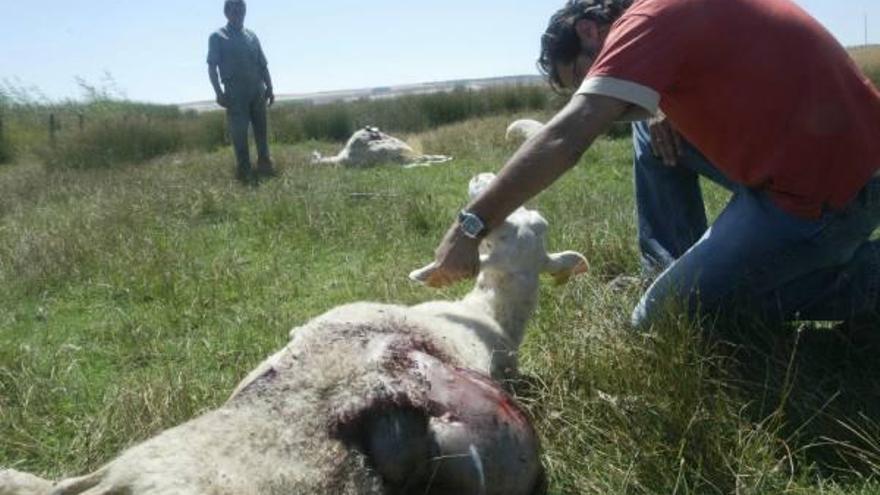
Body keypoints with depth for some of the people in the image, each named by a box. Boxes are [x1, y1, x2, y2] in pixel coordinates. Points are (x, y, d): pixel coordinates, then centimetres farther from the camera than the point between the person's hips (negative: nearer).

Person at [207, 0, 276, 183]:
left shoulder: (251, 36, 16)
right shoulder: (218, 37, 3)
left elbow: (263, 65, 17)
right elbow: (212, 66, -3)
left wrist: (269, 88, 8)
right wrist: (219, 93, -13)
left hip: (257, 90, 4)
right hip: (235, 92, -4)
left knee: (261, 129, 5)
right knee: (239, 132, -5)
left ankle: (264, 164, 12)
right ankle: (244, 169, -1)